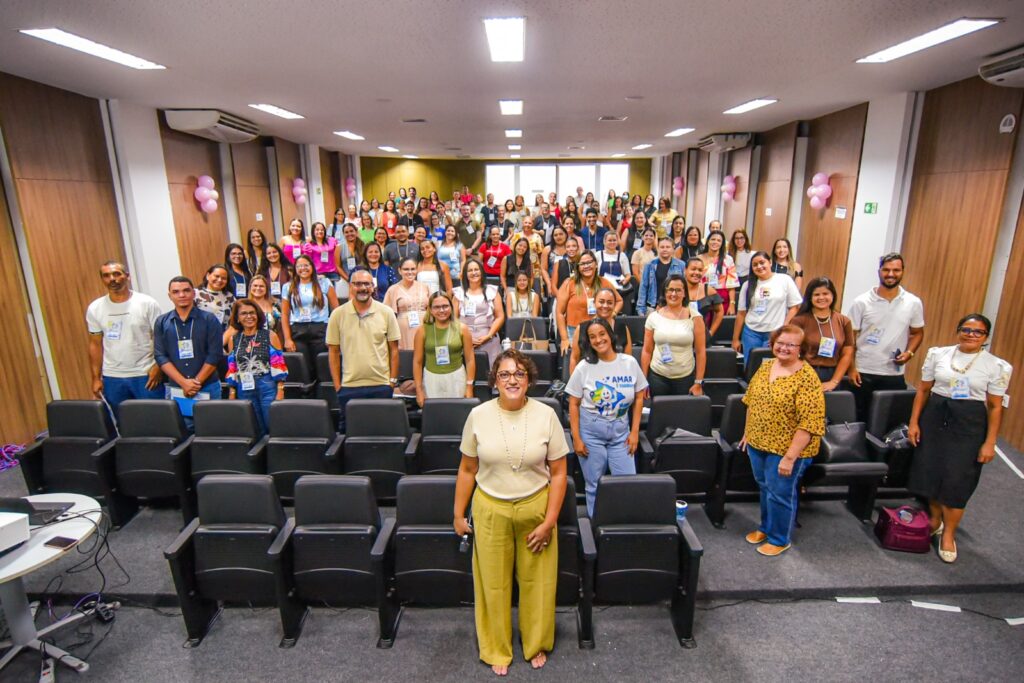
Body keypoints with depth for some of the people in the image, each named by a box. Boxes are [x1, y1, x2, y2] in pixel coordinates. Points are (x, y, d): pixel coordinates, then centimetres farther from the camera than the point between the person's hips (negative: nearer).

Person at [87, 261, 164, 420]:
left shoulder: (147, 303, -6)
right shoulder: (95, 309, 4)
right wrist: (96, 378, 4)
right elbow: (95, 345, 8)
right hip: (112, 378, 3)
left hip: (146, 375, -3)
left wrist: (158, 367, -13)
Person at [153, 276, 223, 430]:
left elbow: (215, 355, -6)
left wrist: (197, 382, -11)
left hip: (207, 389, -2)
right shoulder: (161, 322, 5)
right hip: (176, 390, 2)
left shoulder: (209, 320, -2)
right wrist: (183, 382, -11)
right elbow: (160, 356, 0)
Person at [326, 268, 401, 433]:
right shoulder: (338, 314, 1)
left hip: (381, 386, 0)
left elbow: (394, 349, 5)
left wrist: (393, 380, 0)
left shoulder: (386, 312, 1)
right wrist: (337, 385, 2)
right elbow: (333, 352, 5)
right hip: (349, 387, 0)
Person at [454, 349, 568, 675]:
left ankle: (537, 644, 44)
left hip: (535, 508, 0)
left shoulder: (546, 415, -10)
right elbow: (467, 470, 1)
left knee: (536, 581, 16)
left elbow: (558, 473, -5)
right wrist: (458, 514, 4)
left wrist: (549, 521, -8)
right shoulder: (478, 415, -8)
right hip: (491, 510, 0)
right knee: (493, 583, 14)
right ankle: (497, 650, 40)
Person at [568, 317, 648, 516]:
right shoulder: (584, 367, -7)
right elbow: (574, 404, -3)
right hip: (590, 431, -1)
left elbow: (639, 398, 5)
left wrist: (634, 431, 2)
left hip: (620, 431, 2)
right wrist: (576, 438, -6)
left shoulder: (630, 363, -2)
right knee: (594, 485, 8)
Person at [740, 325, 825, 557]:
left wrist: (790, 457, -22)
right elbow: (751, 401, 13)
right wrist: (747, 433, 15)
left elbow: (809, 424, -21)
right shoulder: (765, 366, 2)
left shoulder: (807, 379, -19)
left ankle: (780, 538, 31)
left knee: (780, 493, 9)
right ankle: (766, 527, 42)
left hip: (786, 449, -6)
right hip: (758, 443, 6)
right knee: (765, 488, 22)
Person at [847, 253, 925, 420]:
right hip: (863, 372, -2)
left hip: (894, 374, 2)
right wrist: (851, 368, -8)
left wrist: (909, 352, -8)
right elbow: (851, 337, -3)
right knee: (858, 418, 8)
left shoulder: (914, 303, 2)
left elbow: (917, 333, 13)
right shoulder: (862, 302, -5)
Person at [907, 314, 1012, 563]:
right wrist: (914, 421, 3)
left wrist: (990, 443, -4)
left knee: (957, 480, -1)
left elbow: (995, 407, -1)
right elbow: (923, 390, 6)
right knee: (930, 472, 9)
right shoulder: (937, 354, 2)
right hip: (935, 417, 2)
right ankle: (934, 520, 33)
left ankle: (948, 534, 17)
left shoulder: (997, 366, -2)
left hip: (970, 425, -2)